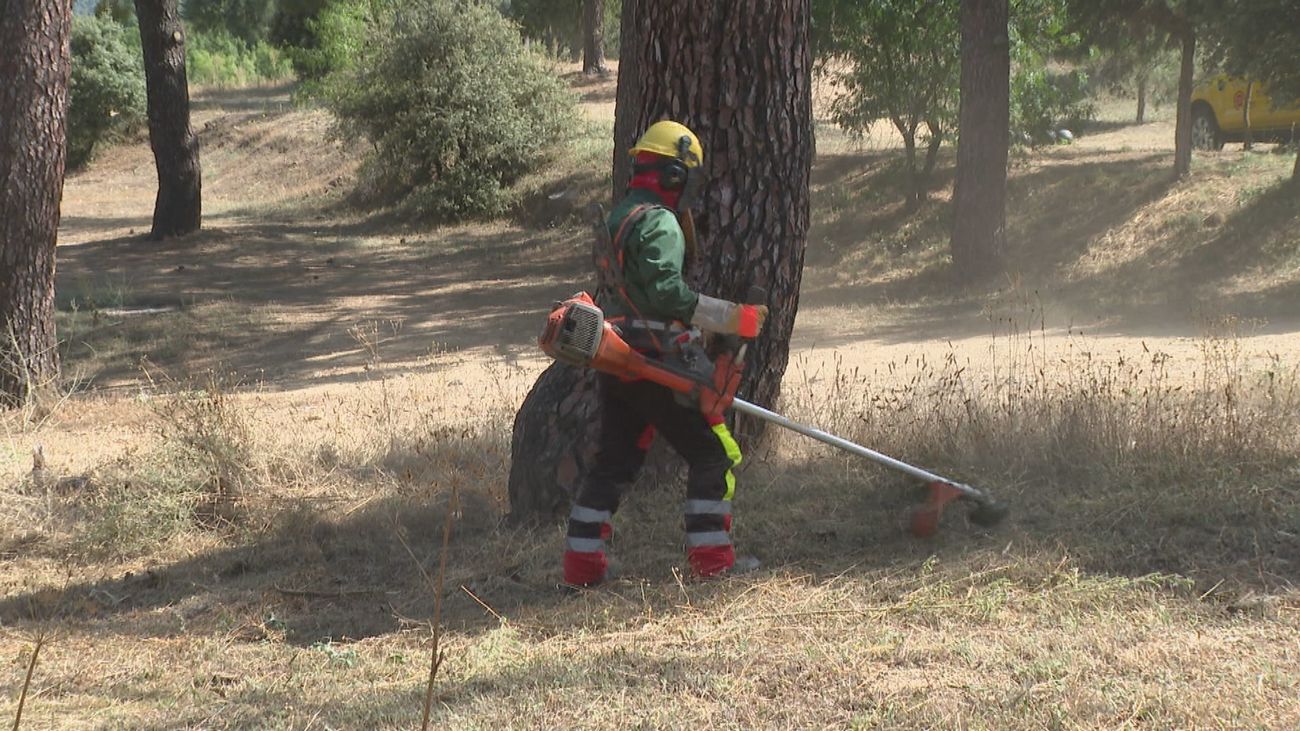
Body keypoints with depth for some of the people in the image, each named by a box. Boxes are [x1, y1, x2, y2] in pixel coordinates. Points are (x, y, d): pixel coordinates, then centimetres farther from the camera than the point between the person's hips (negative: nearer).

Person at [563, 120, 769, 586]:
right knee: (714, 453, -1)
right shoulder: (659, 223, -14)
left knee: (613, 461, 13)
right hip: (651, 365, -9)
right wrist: (733, 318, -22)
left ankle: (582, 563, 12)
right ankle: (711, 558, -1)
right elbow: (666, 294, -25)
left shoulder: (617, 218, 18)